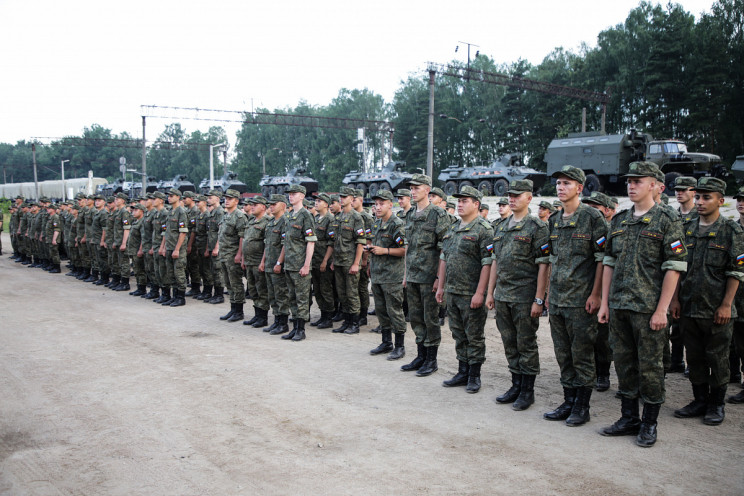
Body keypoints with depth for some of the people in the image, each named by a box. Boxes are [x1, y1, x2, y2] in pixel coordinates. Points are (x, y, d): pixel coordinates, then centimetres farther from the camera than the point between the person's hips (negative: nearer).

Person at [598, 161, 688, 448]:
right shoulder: (619, 220, 12)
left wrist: (661, 310, -14)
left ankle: (649, 424, 16)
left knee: (650, 366, 3)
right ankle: (629, 418, 24)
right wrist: (604, 302, 9)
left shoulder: (667, 221, -5)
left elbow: (674, 268, -9)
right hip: (618, 306, 6)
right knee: (624, 363, 12)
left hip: (649, 308, -5)